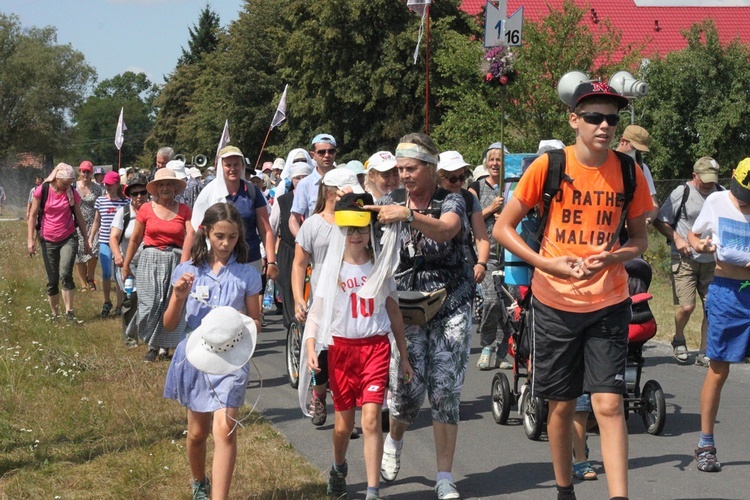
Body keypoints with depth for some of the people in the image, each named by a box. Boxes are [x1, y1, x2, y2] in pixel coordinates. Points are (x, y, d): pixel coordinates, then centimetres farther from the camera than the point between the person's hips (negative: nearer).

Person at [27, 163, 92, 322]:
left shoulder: (72, 193, 0)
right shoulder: (42, 190, -7)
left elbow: (79, 217, 10)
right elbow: (32, 215, -3)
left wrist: (86, 240, 12)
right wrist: (30, 239, -8)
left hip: (68, 239, 0)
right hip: (48, 241, 0)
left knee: (65, 274, -19)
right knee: (52, 280, 5)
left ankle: (69, 311, -13)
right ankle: (55, 314, 17)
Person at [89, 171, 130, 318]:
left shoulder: (125, 202, -3)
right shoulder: (100, 201, 5)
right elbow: (97, 221, 15)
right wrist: (91, 238, 12)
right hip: (104, 243, 2)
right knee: (106, 274, 4)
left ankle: (119, 306, 13)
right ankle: (107, 303, 23)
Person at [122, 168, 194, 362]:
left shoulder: (184, 210, 3)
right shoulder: (146, 209, 4)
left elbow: (190, 235, -9)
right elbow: (135, 239, 10)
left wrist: (184, 262, -22)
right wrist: (126, 264, 14)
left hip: (175, 260, 0)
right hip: (150, 259, 0)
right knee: (150, 305, -6)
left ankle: (164, 345, 13)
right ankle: (153, 346, 8)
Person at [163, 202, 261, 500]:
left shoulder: (247, 275, -1)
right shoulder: (187, 271, 1)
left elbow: (256, 325, 6)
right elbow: (169, 324, 3)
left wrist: (244, 322, -16)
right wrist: (178, 297, -15)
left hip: (230, 359, -2)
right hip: (195, 356, 2)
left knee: (224, 429, -18)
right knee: (198, 432, 16)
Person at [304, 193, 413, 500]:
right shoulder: (333, 269, 2)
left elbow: (394, 312, 12)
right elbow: (317, 311, 0)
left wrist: (403, 356, 13)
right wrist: (310, 348, -15)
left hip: (376, 346, 0)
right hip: (341, 347, 0)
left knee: (371, 418, -12)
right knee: (344, 422, 9)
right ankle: (338, 468, 40)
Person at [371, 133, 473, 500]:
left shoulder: (451, 201, -4)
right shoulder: (391, 202, 6)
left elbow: (446, 229, -27)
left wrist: (408, 216, -43)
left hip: (451, 305, -1)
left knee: (444, 390, -5)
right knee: (407, 386, -7)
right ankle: (394, 439, 28)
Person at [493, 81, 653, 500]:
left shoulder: (629, 172, -2)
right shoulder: (549, 166, -7)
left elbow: (639, 238, 9)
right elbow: (503, 228, -2)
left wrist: (611, 257, -13)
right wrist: (548, 264, -16)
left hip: (608, 304, 0)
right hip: (555, 303, 0)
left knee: (609, 404, -10)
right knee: (562, 404, 10)